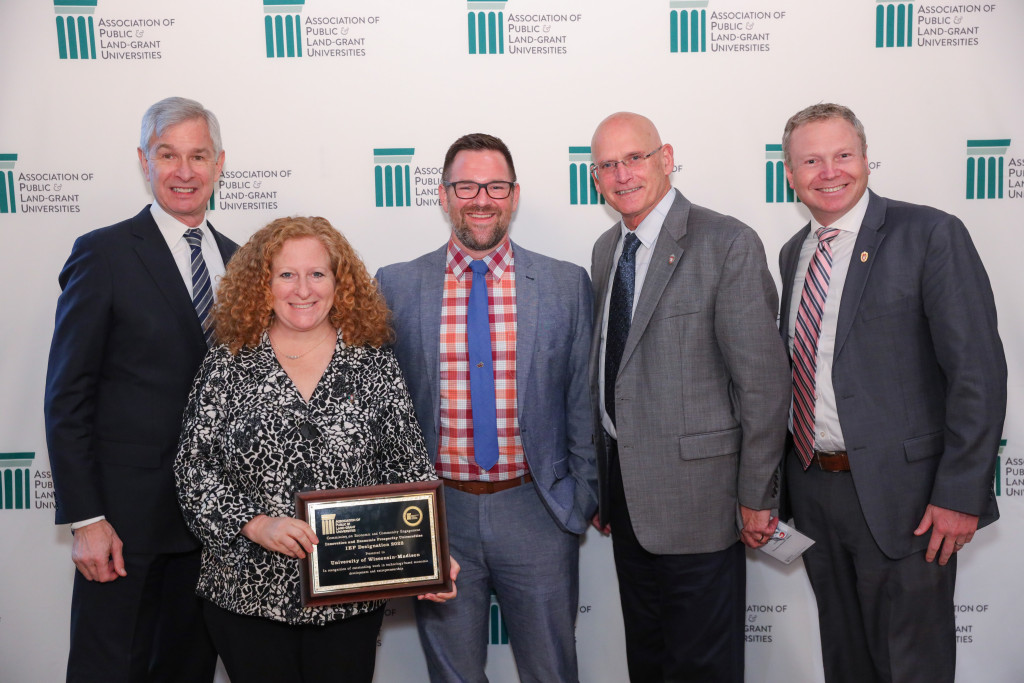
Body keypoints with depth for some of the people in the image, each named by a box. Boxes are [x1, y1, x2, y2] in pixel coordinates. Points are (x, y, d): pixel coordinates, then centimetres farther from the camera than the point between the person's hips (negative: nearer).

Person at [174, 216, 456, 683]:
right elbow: (194, 470, -3)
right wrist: (254, 524, -17)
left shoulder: (376, 367, 1)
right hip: (247, 596, 0)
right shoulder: (226, 366, 0)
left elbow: (409, 471, 1)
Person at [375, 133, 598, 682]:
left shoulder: (567, 285, -1)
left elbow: (582, 399, 3)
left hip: (536, 512, 0)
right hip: (437, 512, 0)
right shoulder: (395, 287, -1)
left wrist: (582, 497, 2)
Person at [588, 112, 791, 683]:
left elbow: (764, 379, -13)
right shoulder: (606, 250, 10)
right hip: (626, 492, 7)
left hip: (694, 491, -6)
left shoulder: (728, 244, -12)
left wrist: (756, 498, -11)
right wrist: (602, 484, 15)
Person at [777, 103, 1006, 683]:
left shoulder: (930, 236, -11)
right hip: (814, 488, 6)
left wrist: (960, 496, -18)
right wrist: (785, 480, 12)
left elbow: (978, 371, -15)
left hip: (901, 497, -6)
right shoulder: (794, 253, 9)